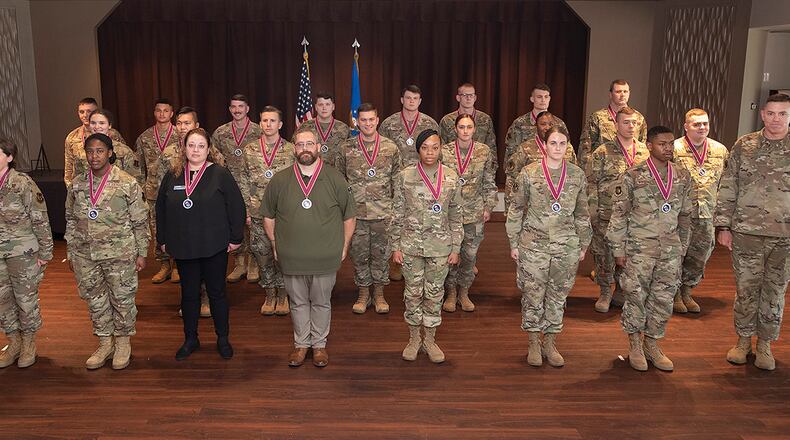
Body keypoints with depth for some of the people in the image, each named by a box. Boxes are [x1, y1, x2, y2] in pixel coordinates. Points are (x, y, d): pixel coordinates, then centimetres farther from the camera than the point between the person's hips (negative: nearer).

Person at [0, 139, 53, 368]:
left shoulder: (23, 183, -15)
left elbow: (41, 219, -11)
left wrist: (45, 252, -10)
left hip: (23, 251, -5)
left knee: (26, 299, 7)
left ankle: (29, 344, 26)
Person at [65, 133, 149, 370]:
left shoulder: (127, 184, -8)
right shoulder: (77, 184, 4)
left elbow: (140, 221, -4)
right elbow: (70, 221, 12)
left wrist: (141, 253, -3)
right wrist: (71, 253, 12)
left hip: (120, 253, -4)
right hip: (85, 255, 4)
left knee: (122, 298, 7)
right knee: (94, 299, 13)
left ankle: (123, 342, 26)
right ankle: (105, 342, 30)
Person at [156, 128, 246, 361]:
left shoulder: (220, 174, -7)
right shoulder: (173, 175, 3)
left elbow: (237, 206, -7)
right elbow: (161, 208, 11)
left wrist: (236, 237, -8)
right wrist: (162, 239, 10)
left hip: (214, 246, -3)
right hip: (183, 246, 3)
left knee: (217, 292, 9)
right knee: (189, 294, 13)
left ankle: (223, 338, 24)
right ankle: (190, 339, 29)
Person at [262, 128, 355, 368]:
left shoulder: (335, 179, -4)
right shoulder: (279, 180, -1)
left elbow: (348, 216, 3)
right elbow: (268, 216, 8)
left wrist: (344, 247, 1)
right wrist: (276, 245, 6)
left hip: (326, 258, -1)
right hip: (291, 259, 1)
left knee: (321, 302, 14)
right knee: (298, 302, 15)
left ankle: (319, 344, 31)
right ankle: (301, 344, 32)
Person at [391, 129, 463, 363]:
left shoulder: (451, 177, -3)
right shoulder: (405, 176, -5)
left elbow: (456, 216, 2)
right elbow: (398, 214, 1)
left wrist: (456, 248, 1)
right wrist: (396, 247, 0)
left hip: (440, 246, 0)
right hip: (411, 245, 0)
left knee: (434, 293, 10)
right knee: (413, 292, 9)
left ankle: (430, 340, 26)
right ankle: (414, 338, 27)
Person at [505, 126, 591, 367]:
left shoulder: (577, 175, 3)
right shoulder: (528, 173, -4)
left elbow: (582, 213, 11)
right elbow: (516, 210, 1)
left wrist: (583, 245, 12)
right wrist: (514, 243, 0)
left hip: (567, 247, 2)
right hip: (533, 245, -2)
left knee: (558, 296, 10)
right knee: (533, 295, 5)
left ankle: (550, 343, 25)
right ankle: (534, 344, 22)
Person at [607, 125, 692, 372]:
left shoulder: (683, 177, 7)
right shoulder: (632, 176, -7)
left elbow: (685, 216, 14)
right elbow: (619, 216, -5)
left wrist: (682, 249, 14)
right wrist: (618, 250, -6)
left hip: (671, 251, 4)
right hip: (639, 249, -4)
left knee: (664, 300, 9)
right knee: (636, 298, 4)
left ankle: (652, 345, 26)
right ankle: (634, 346, 21)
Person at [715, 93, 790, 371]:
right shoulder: (744, 146, 2)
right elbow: (728, 188, 3)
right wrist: (723, 226, -1)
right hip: (747, 233, 0)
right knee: (746, 288, 9)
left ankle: (765, 344, 26)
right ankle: (743, 340, 26)